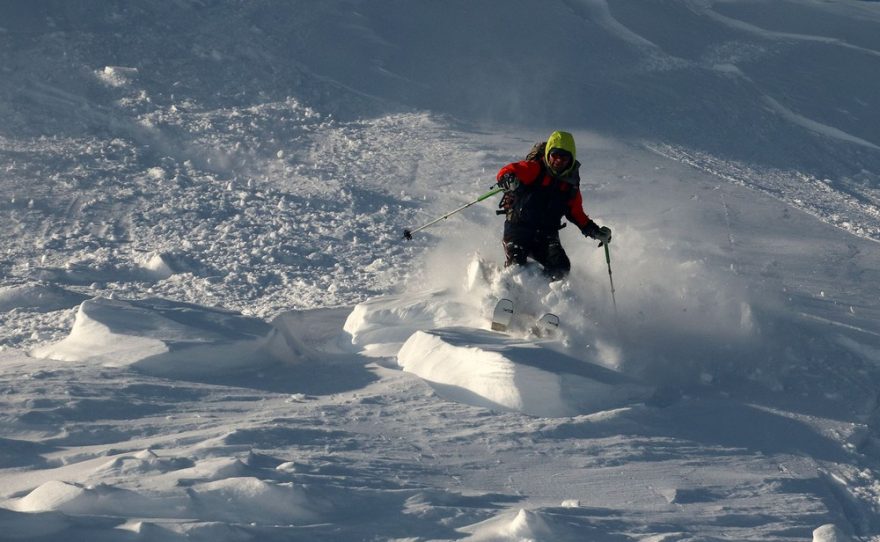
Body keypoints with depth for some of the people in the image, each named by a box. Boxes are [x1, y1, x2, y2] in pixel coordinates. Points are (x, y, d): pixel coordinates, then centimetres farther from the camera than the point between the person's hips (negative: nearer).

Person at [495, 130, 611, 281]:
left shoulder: (570, 183, 11)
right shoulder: (535, 168, -5)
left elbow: (576, 213, 24)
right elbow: (506, 172, -19)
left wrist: (595, 231, 11)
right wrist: (509, 180, -44)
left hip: (546, 234, 4)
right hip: (519, 226, -4)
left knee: (561, 268, -22)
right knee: (517, 264, -28)